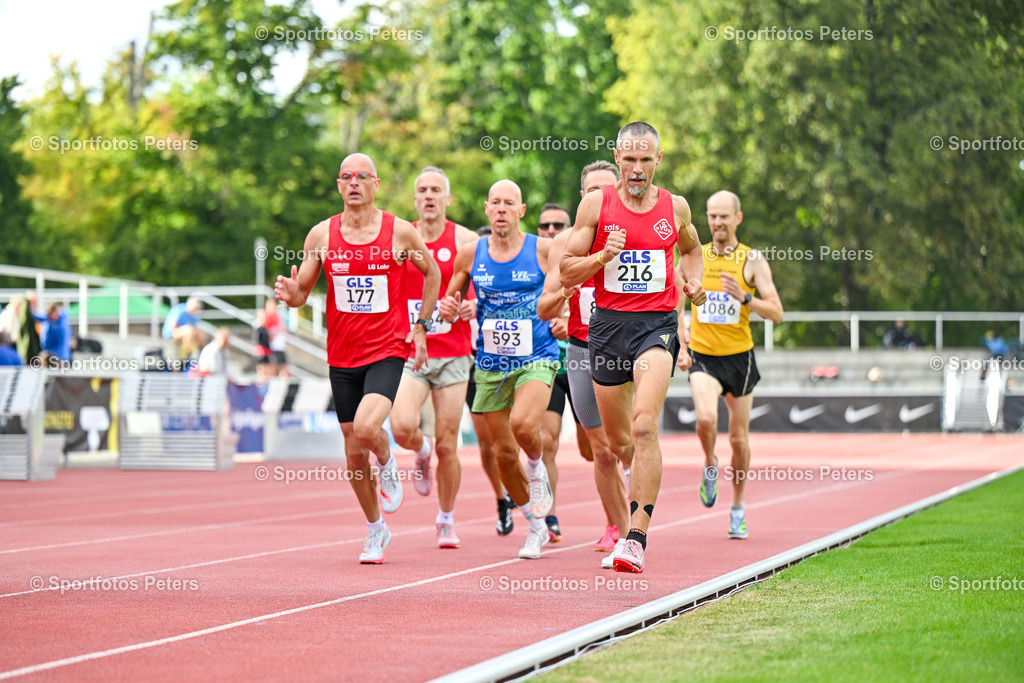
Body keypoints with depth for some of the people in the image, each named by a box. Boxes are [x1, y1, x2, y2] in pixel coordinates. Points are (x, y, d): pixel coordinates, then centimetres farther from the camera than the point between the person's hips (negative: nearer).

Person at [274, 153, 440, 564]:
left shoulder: (401, 232, -3)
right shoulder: (321, 235, 1)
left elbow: (431, 273, 14)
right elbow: (301, 291, 7)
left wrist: (421, 326, 8)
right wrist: (290, 294, -17)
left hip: (388, 350, -3)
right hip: (342, 356, 3)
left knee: (367, 428, -27)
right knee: (354, 453, 7)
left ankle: (388, 464, 8)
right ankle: (376, 532, 27)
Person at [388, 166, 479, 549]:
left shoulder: (465, 241, 0)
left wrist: (475, 307, -16)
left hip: (452, 355, -1)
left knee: (447, 446, 0)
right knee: (402, 428, -22)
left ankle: (446, 521, 20)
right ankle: (421, 451, 16)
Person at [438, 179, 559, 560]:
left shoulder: (543, 251, -5)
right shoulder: (471, 255, 2)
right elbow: (451, 302, 13)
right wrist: (449, 310, -9)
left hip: (536, 359, -3)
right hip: (490, 365, 3)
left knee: (523, 423, -30)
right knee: (503, 452, 6)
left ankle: (537, 469, 5)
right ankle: (536, 526, 25)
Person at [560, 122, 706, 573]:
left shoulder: (675, 207, 5)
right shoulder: (596, 205, 1)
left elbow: (691, 249, 27)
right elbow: (567, 272, 2)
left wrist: (694, 281, 7)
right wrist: (603, 256, -16)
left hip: (658, 323, -1)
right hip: (608, 323, 1)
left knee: (644, 426, -21)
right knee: (617, 442, 10)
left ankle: (637, 538, -23)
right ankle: (619, 526, 41)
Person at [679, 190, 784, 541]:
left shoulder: (752, 260, -3)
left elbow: (776, 313, -7)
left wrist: (744, 298, -23)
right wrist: (680, 346, 2)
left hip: (739, 356, 0)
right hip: (702, 355, 0)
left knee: (739, 437, 8)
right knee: (706, 417, -26)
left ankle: (738, 509, 25)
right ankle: (710, 466, 6)